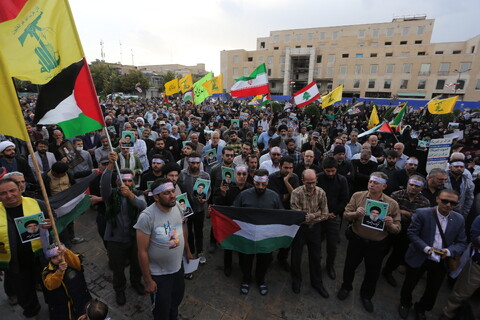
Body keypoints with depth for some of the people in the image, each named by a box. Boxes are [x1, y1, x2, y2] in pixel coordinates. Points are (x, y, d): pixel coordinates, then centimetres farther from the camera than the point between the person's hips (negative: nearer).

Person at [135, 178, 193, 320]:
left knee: (177, 298, 28)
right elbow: (142, 252, -20)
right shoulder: (147, 217, -28)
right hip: (158, 274, -5)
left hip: (178, 266, 5)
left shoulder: (178, 206, -12)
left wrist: (187, 251, 15)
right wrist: (148, 280, -14)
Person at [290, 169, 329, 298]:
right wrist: (316, 214, -14)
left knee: (316, 257, 16)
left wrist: (309, 218, -15)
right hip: (300, 228, -2)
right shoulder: (296, 193, -20)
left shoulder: (321, 193, -10)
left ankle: (317, 282, 40)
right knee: (296, 256, 13)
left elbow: (325, 215, -6)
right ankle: (296, 281, 39)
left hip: (315, 228, 3)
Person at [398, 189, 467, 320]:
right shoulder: (422, 213, -17)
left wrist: (449, 251, -20)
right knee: (409, 285, 17)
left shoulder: (459, 220, -4)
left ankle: (421, 308, 49)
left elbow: (461, 243, -1)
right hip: (419, 259, -3)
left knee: (433, 290, 20)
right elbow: (412, 233, -14)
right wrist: (426, 248, -26)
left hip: (441, 262, 3)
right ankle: (405, 304, 47)